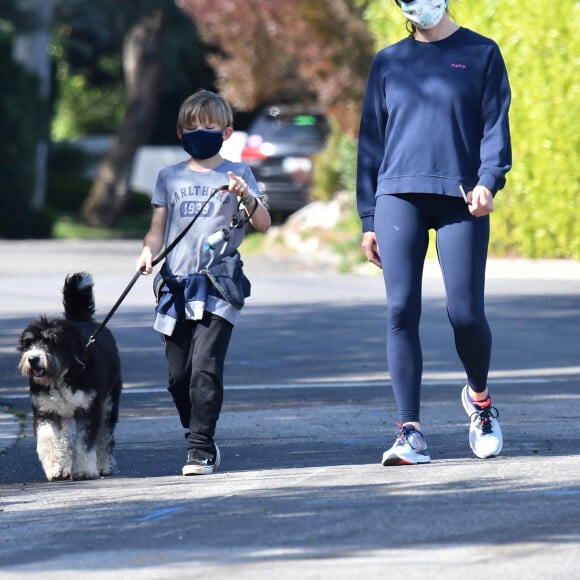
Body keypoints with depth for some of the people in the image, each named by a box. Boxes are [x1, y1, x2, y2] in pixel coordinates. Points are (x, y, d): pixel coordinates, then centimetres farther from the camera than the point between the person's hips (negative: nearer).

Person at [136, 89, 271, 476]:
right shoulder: (170, 178, 16)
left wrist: (247, 197, -20)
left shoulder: (238, 173, 7)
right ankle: (202, 440, 22)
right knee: (178, 375, 4)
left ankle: (201, 450, -17)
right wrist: (149, 252, -4)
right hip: (176, 285, 4)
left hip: (218, 287, -4)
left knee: (205, 366, -17)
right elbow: (158, 230, 17)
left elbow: (264, 225, -1)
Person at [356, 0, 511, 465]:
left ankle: (479, 397, 26)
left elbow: (495, 126, 4)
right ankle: (411, 433, -8)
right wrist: (368, 219, 12)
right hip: (399, 197, 2)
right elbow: (371, 141, 17)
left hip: (460, 200, -2)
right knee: (401, 312, -8)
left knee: (466, 313, -4)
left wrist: (489, 181, -14)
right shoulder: (388, 62, 16)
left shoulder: (481, 54, 10)